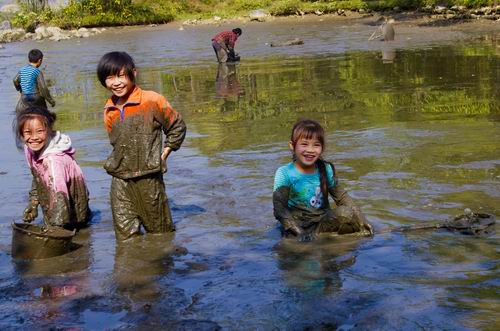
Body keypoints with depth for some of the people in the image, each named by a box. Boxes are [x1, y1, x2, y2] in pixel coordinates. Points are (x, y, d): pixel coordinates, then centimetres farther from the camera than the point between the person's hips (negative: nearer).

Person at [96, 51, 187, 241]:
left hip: (149, 177, -4)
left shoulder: (152, 101, -8)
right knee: (125, 236, 3)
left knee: (160, 232, 10)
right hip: (120, 181, 4)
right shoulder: (109, 111, 8)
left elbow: (177, 127, 3)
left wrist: (163, 154, 0)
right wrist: (118, 162, 12)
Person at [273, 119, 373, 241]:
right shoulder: (284, 173, -9)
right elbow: (279, 208, -15)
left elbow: (342, 197, 8)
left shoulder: (326, 170, 3)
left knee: (346, 213, -25)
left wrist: (362, 220, -6)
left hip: (323, 221, 4)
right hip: (296, 223, -4)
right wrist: (298, 231, -28)